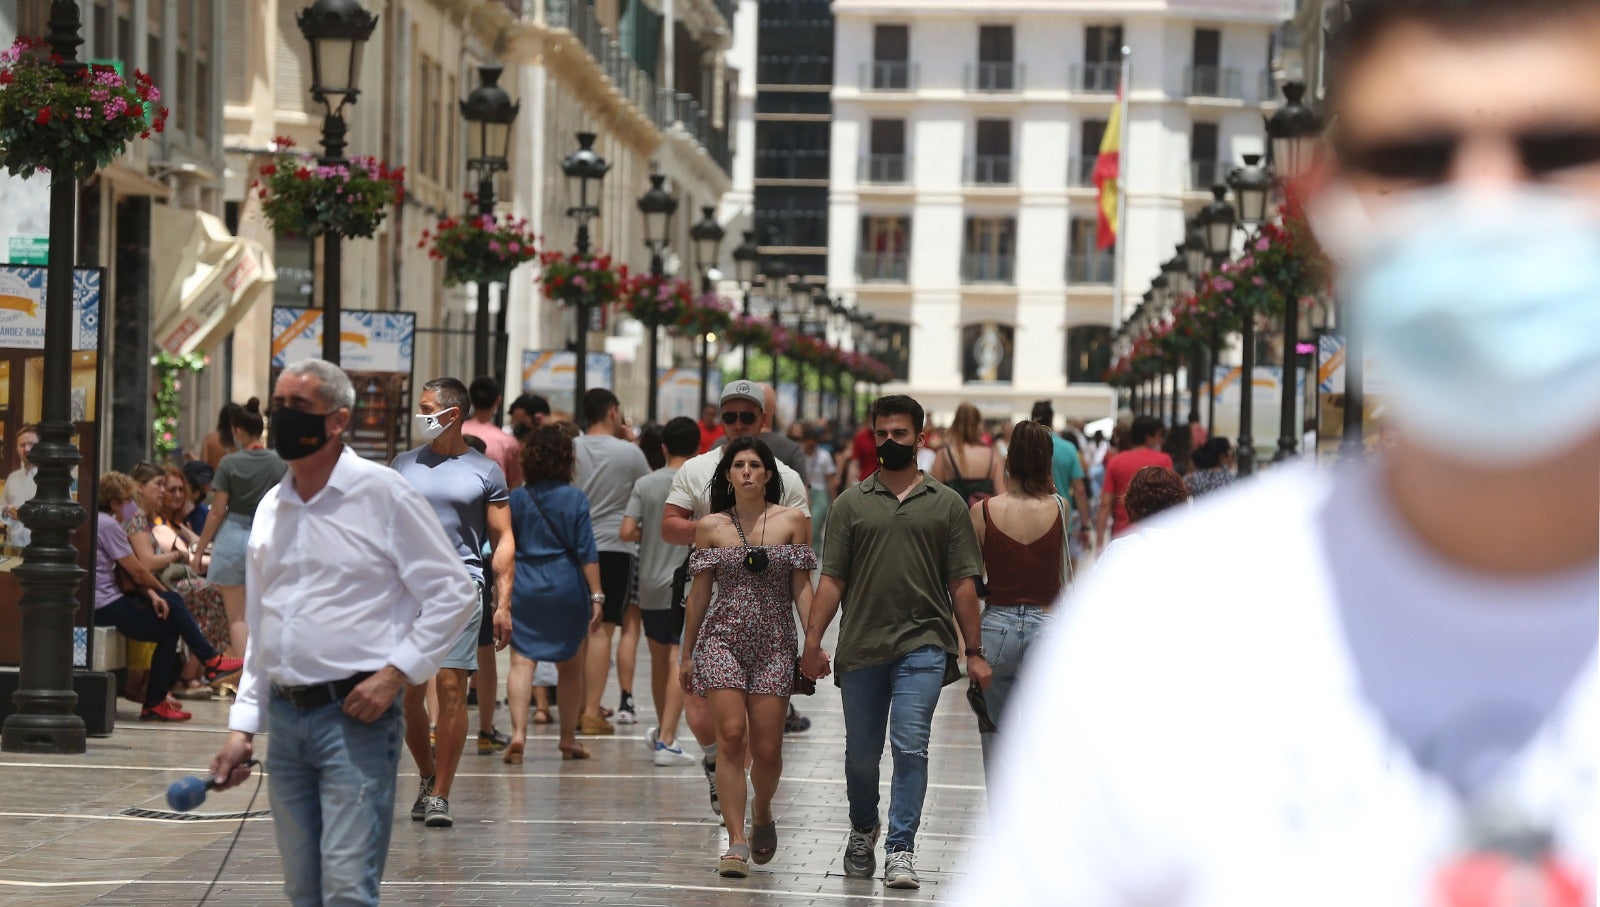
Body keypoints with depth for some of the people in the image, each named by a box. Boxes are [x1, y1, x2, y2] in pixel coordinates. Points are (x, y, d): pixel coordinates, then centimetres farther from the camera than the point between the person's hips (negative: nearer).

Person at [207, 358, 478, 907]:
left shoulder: (381, 493, -5)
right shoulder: (271, 509, 15)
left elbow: (454, 594, -5)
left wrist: (394, 674, -12)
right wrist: (243, 726, 15)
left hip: (355, 717, -7)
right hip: (285, 717, 7)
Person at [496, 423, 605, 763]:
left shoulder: (517, 499, 0)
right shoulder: (575, 499, -4)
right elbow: (587, 552, -7)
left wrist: (502, 600, 11)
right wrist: (596, 595, -4)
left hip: (524, 586, 0)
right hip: (567, 587, 0)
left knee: (522, 661, -3)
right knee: (570, 665, 14)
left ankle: (518, 732, -21)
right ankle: (568, 738, 23)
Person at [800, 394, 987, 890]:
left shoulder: (946, 504, 8)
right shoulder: (851, 504, 9)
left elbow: (962, 584, 7)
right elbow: (832, 579, 6)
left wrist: (974, 652, 3)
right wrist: (812, 640, -4)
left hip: (923, 645, -1)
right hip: (861, 645, 2)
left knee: (911, 746, -11)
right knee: (861, 753, 10)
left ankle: (900, 849, -7)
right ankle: (863, 831, 34)